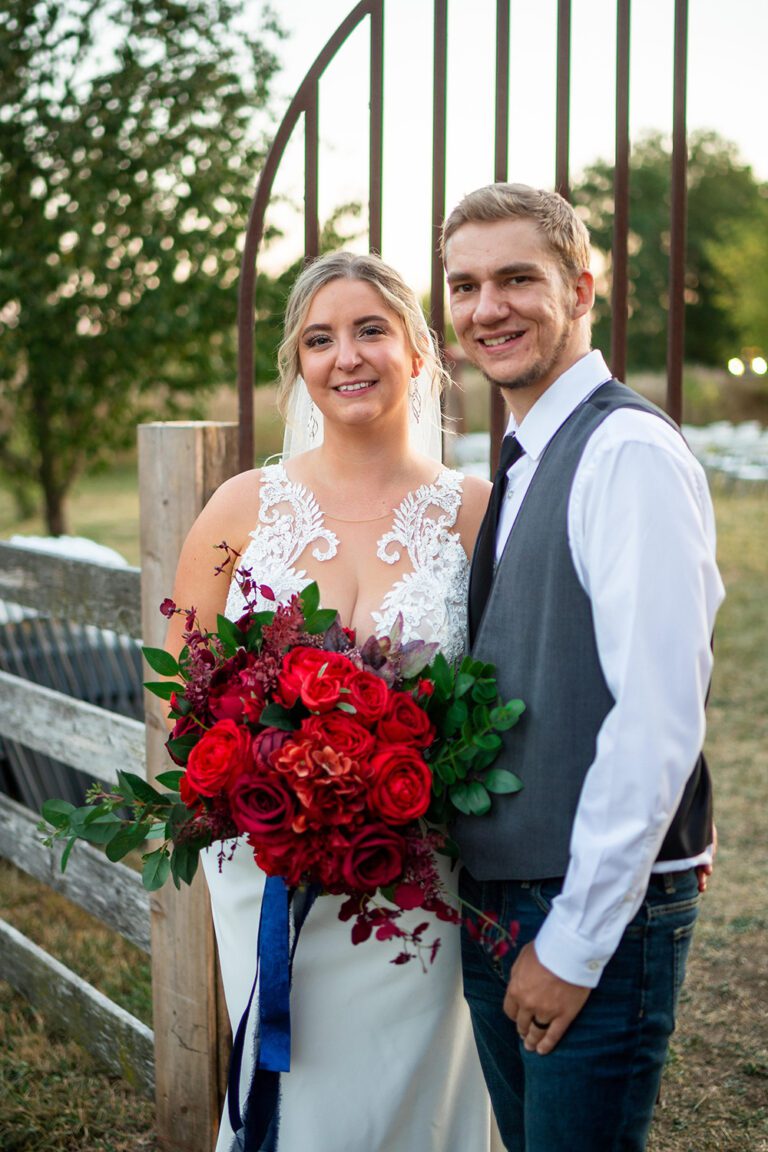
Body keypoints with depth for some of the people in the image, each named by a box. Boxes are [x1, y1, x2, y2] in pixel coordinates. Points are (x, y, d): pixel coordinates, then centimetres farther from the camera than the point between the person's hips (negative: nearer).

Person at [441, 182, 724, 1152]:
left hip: (598, 912, -8)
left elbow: (659, 719, -22)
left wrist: (576, 942, -17)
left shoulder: (630, 453, -17)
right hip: (493, 897, 8)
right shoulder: (522, 464, 11)